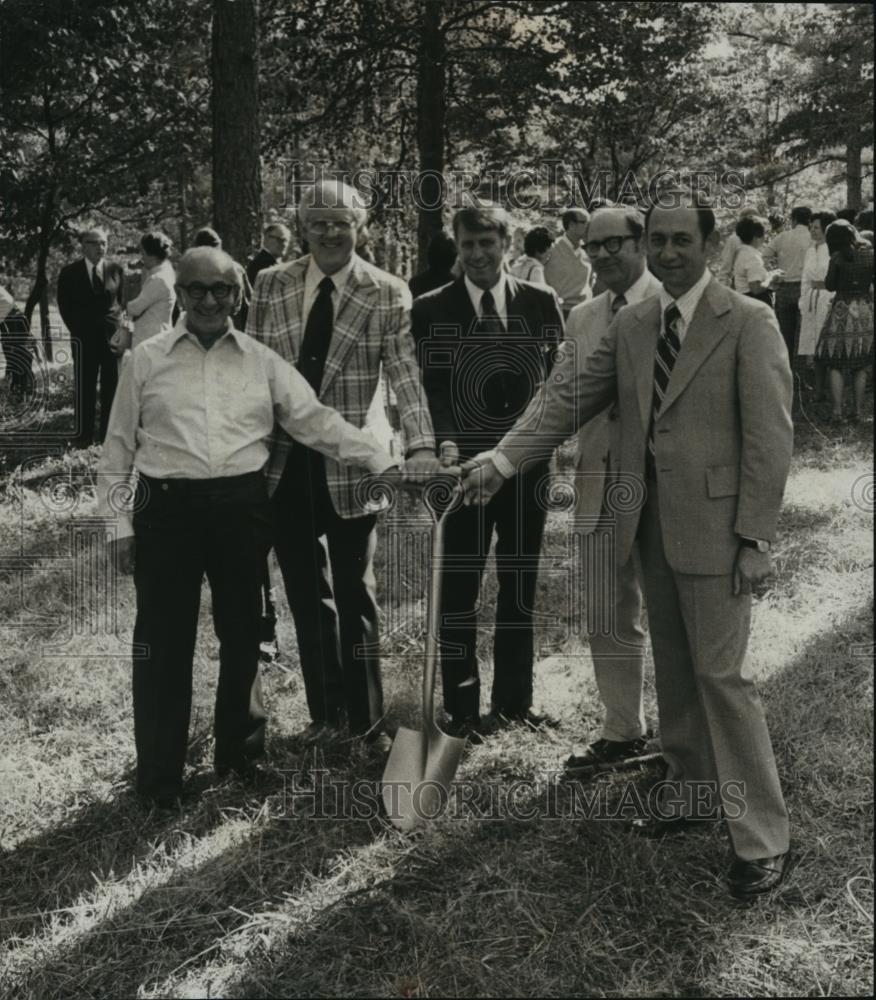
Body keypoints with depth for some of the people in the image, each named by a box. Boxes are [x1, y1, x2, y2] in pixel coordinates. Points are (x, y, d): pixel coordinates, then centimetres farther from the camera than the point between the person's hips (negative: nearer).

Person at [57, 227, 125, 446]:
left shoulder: (116, 269, 5)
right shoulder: (70, 272, 1)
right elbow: (64, 305, 6)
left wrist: (116, 324, 0)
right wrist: (77, 329, 0)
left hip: (112, 335, 1)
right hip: (84, 338, -1)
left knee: (112, 386, 3)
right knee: (84, 387, 2)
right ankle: (84, 436, 8)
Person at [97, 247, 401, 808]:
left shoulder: (263, 361, 6)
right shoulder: (147, 359, 4)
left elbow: (315, 419, 0)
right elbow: (119, 445, 6)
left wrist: (383, 461, -11)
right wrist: (118, 521, 1)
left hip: (242, 508, 2)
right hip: (167, 508, -1)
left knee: (242, 635, 13)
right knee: (163, 641, 3)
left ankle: (239, 752, 32)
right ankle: (159, 774, 18)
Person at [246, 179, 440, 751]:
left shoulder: (388, 295, -5)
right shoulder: (272, 286, 4)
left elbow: (405, 374, -14)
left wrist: (422, 445, -28)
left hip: (350, 466, -3)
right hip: (283, 464, 3)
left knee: (356, 596, 8)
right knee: (306, 597, 13)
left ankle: (367, 722, 22)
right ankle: (325, 715, 28)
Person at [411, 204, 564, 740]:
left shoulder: (541, 302, 4)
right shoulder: (433, 309, 0)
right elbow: (428, 387, -4)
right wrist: (445, 440, -20)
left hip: (529, 461, 2)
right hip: (464, 462, -2)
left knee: (521, 586, 12)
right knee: (459, 589, 3)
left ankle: (515, 697, 26)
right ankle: (463, 706, 16)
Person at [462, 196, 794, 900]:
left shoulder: (749, 322, -8)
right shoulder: (631, 326, 9)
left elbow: (770, 437, -11)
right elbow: (574, 399, 6)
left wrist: (756, 538, -14)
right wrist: (502, 458, -5)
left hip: (713, 525, -6)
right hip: (650, 523, 6)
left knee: (721, 674, -4)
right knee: (674, 669, 15)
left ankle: (762, 838, 7)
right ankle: (691, 792, 32)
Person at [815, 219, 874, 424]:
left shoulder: (838, 257, -12)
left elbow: (830, 286, -3)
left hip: (842, 311, -4)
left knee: (835, 364, 3)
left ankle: (837, 410, -1)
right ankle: (858, 410, 11)